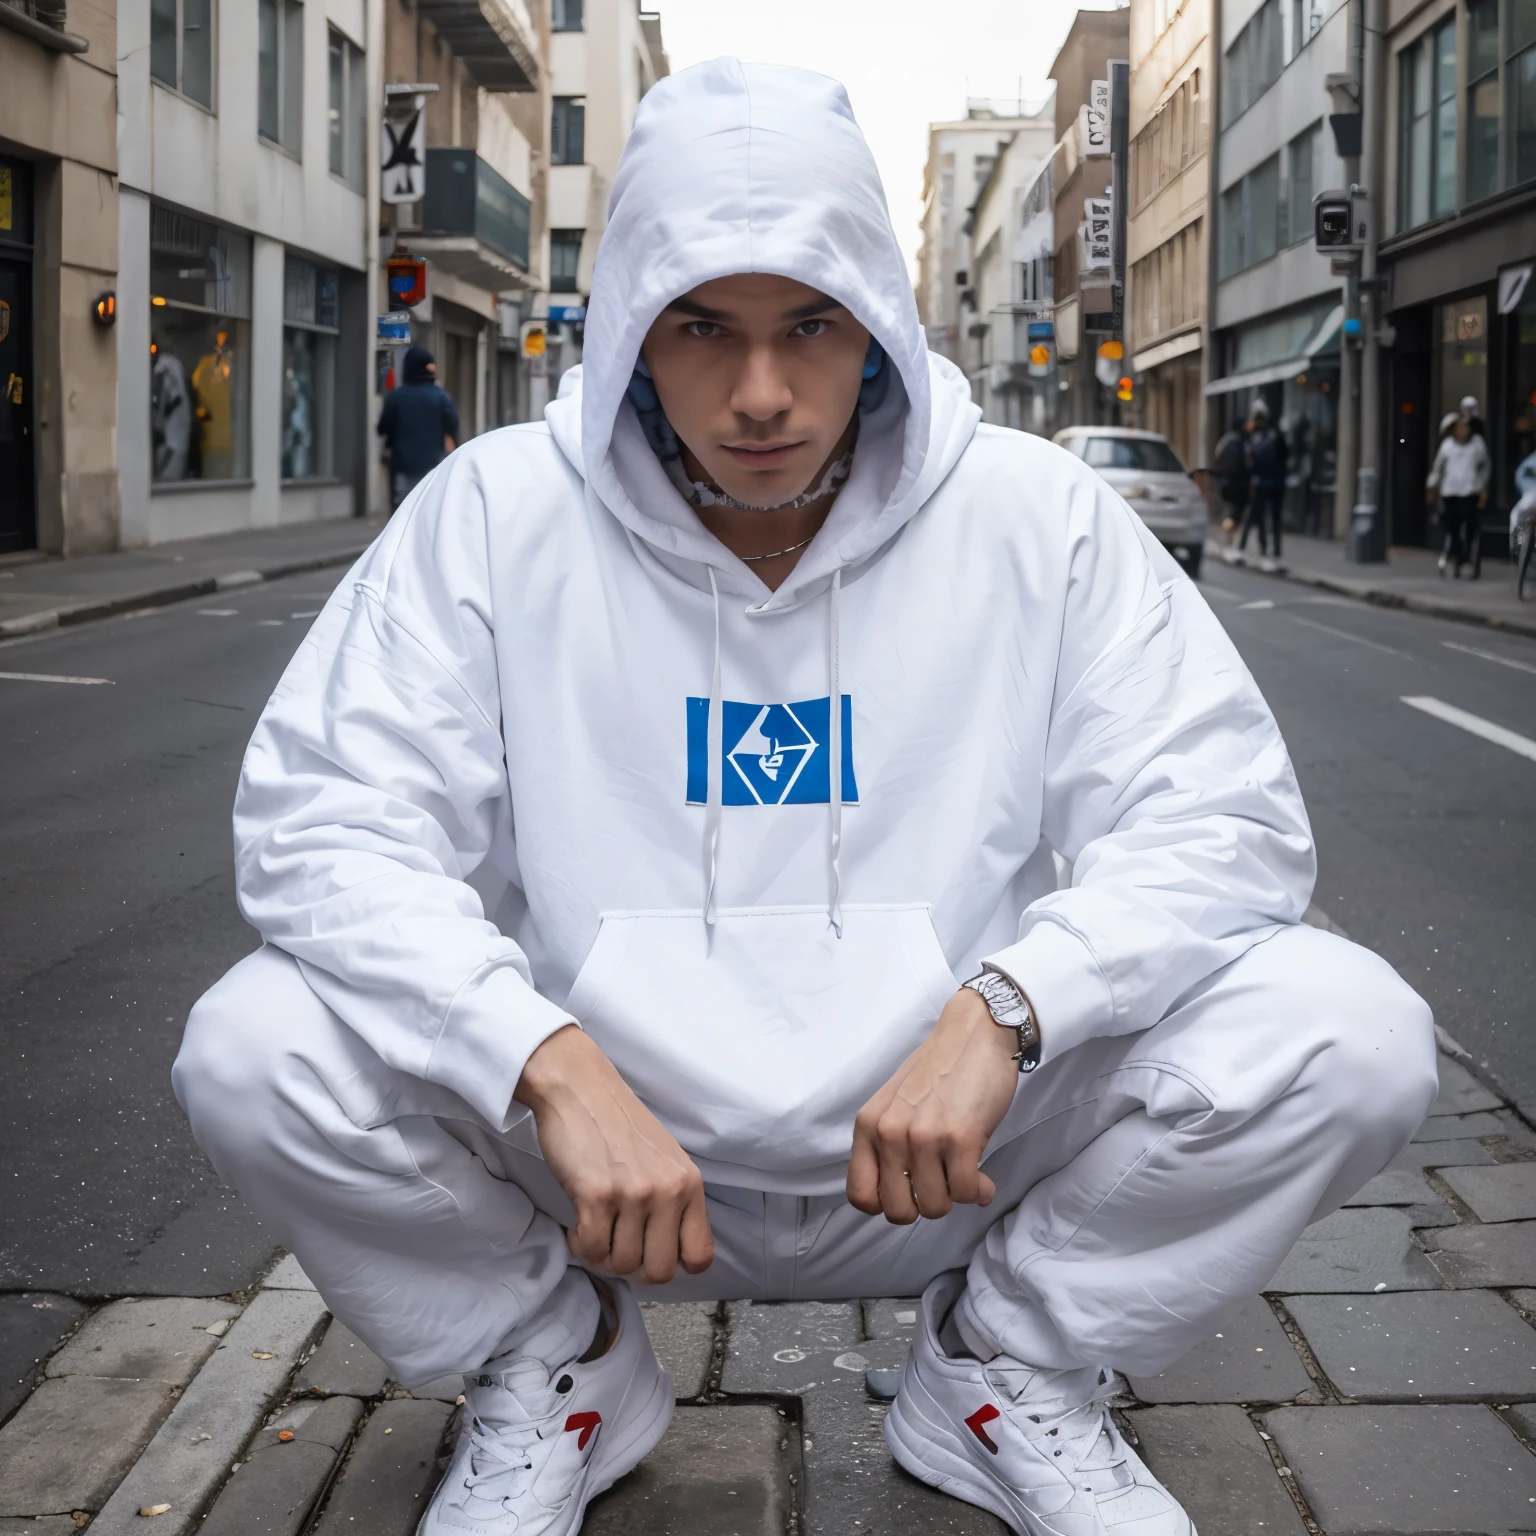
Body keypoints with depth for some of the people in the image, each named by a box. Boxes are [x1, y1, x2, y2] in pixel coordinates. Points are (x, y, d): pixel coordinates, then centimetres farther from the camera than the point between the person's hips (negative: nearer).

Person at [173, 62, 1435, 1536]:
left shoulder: (1035, 515, -5)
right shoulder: (497, 513, -6)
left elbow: (1224, 817, -7)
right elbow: (319, 819, -12)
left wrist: (1004, 1008, -26)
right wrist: (553, 1064, -28)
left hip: (957, 1157, 1)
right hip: (603, 1138, 0)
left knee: (1348, 1032, -20)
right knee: (254, 1052, -24)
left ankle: (1006, 1367, 7)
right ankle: (551, 1368, 7)